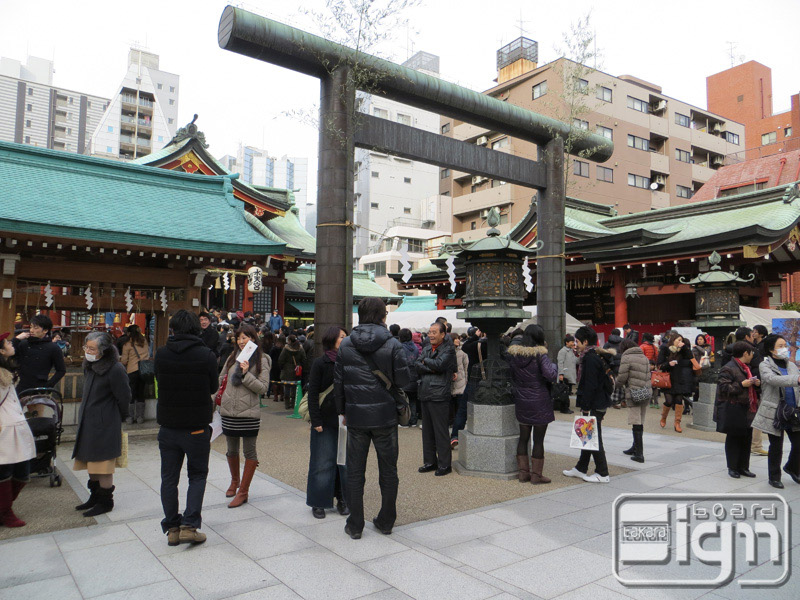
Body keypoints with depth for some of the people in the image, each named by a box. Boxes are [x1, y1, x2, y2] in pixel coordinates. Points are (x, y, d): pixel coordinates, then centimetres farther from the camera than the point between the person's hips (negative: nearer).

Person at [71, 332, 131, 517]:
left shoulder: (115, 370, -19)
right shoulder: (89, 366, 7)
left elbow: (124, 399, -12)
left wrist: (113, 419, 0)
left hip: (105, 425, -8)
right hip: (88, 423, 8)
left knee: (102, 465, 0)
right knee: (92, 464, 18)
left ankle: (105, 502, 13)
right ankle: (95, 497, 32)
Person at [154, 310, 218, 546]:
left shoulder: (161, 354, -7)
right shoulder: (207, 355, -13)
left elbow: (159, 380, 7)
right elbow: (213, 387, -1)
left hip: (168, 427, 2)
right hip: (197, 427, -2)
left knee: (169, 478, 13)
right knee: (197, 475, 13)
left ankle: (172, 528, 20)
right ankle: (189, 526, 5)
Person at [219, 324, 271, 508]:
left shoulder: (261, 360, -5)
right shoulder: (232, 358, 9)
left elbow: (263, 388, -11)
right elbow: (221, 379, 20)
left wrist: (246, 374, -20)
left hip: (249, 413, -5)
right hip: (228, 412, 5)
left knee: (249, 452, 3)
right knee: (232, 450, 17)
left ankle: (243, 492, 15)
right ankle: (234, 481, 41)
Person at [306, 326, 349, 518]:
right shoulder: (320, 363, -5)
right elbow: (313, 393, -6)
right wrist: (316, 421, -11)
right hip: (325, 419, -4)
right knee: (323, 461, 3)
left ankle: (342, 498, 22)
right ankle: (318, 502, 16)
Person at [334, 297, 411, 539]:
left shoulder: (346, 345, -1)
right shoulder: (392, 345, -10)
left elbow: (338, 381, 3)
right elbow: (403, 380, -8)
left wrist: (342, 411, 13)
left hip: (356, 417, 2)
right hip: (385, 416, -1)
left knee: (355, 471, 12)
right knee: (388, 471, 14)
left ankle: (355, 525, 18)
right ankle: (386, 521, 25)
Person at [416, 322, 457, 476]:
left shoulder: (448, 349, -4)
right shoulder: (426, 349, 15)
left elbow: (439, 364, -20)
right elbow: (417, 367, 2)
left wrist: (425, 361, -3)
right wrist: (433, 368, -12)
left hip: (439, 396, -7)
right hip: (425, 394, 7)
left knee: (440, 431, -1)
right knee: (427, 430, 13)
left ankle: (444, 464, 9)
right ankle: (430, 461, 25)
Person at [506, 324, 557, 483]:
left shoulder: (513, 353, 1)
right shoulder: (540, 355, -15)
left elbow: (511, 376, 9)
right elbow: (551, 376, -21)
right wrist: (554, 365, -3)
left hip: (521, 402, 5)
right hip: (539, 403, -5)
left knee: (523, 437, 14)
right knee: (538, 439, 4)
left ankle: (523, 471, 21)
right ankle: (536, 474, 11)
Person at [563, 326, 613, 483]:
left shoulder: (591, 358, -19)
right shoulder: (597, 356, 13)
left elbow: (590, 386, -22)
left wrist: (585, 407, -18)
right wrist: (585, 406, 18)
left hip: (594, 405, -10)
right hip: (599, 403, 10)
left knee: (594, 438, -1)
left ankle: (602, 474, 8)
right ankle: (581, 469, 27)